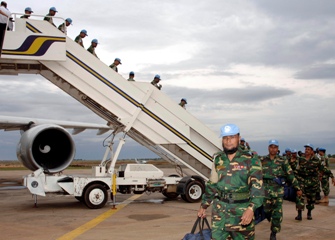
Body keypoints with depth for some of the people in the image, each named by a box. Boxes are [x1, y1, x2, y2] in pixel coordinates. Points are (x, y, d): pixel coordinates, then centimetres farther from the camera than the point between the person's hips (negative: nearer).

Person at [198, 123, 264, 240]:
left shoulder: (251, 160, -5)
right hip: (220, 210, 4)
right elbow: (212, 185, 19)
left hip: (241, 210, -3)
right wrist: (204, 206, 19)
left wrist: (251, 209, -25)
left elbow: (257, 187, -12)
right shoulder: (218, 159, 9)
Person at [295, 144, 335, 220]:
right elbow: (297, 170, 14)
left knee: (311, 198, 9)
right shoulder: (300, 159, 4)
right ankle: (299, 214, -13)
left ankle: (309, 213, 28)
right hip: (302, 180, 0)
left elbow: (324, 169, 3)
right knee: (300, 197, -13)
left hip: (312, 182, 0)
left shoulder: (316, 160, -1)